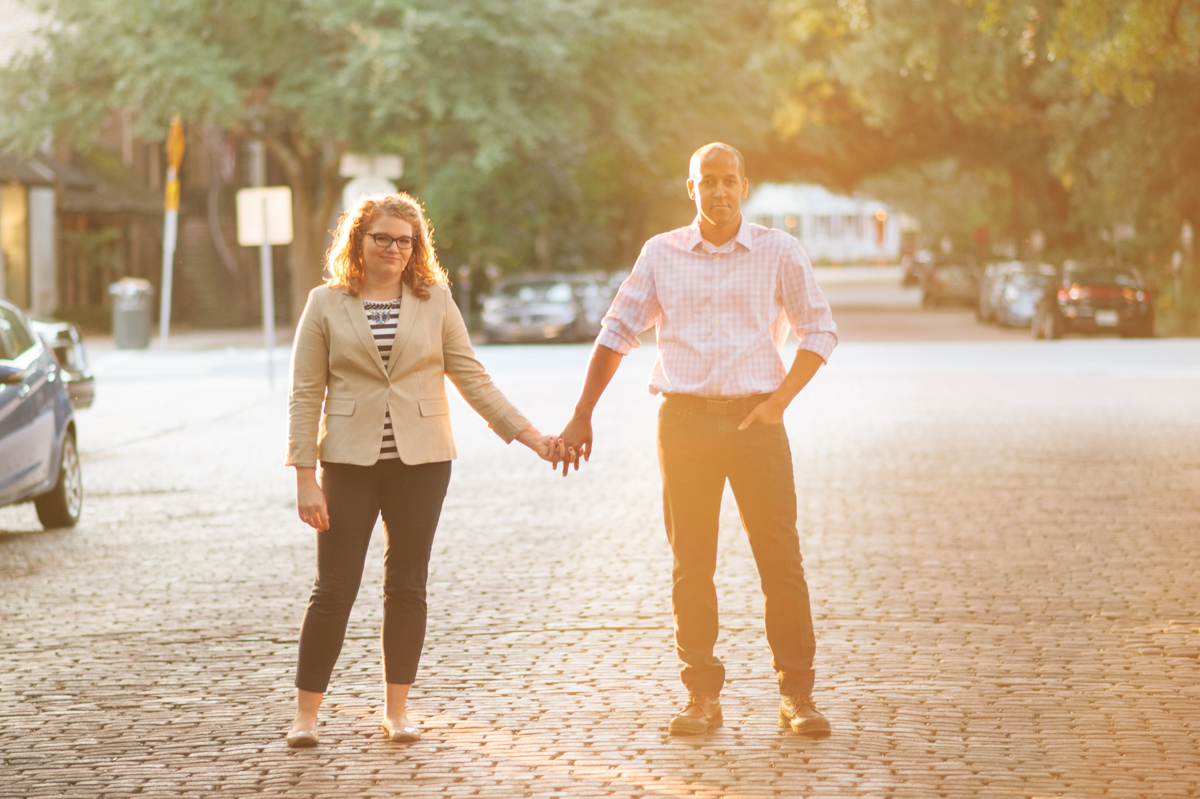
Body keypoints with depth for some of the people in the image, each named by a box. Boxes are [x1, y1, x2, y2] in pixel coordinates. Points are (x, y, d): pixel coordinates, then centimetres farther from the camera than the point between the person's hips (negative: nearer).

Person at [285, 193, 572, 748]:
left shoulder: (435, 301, 7)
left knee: (407, 586, 6)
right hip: (350, 461, -2)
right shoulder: (326, 305, 2)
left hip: (421, 461, 2)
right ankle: (305, 714, 6)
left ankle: (395, 711, 17)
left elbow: (472, 379, 9)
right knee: (334, 588, -3)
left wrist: (529, 435, 2)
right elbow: (305, 394, 1)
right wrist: (305, 477, -6)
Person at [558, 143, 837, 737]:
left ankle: (796, 694, 3)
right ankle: (701, 696, 10)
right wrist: (582, 416, 5)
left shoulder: (778, 252, 4)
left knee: (780, 560, -4)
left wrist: (779, 400, -5)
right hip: (684, 420, 1)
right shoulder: (661, 254, 8)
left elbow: (820, 330, 7)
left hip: (754, 420, -1)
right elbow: (617, 331, 9)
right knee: (691, 565, 2)